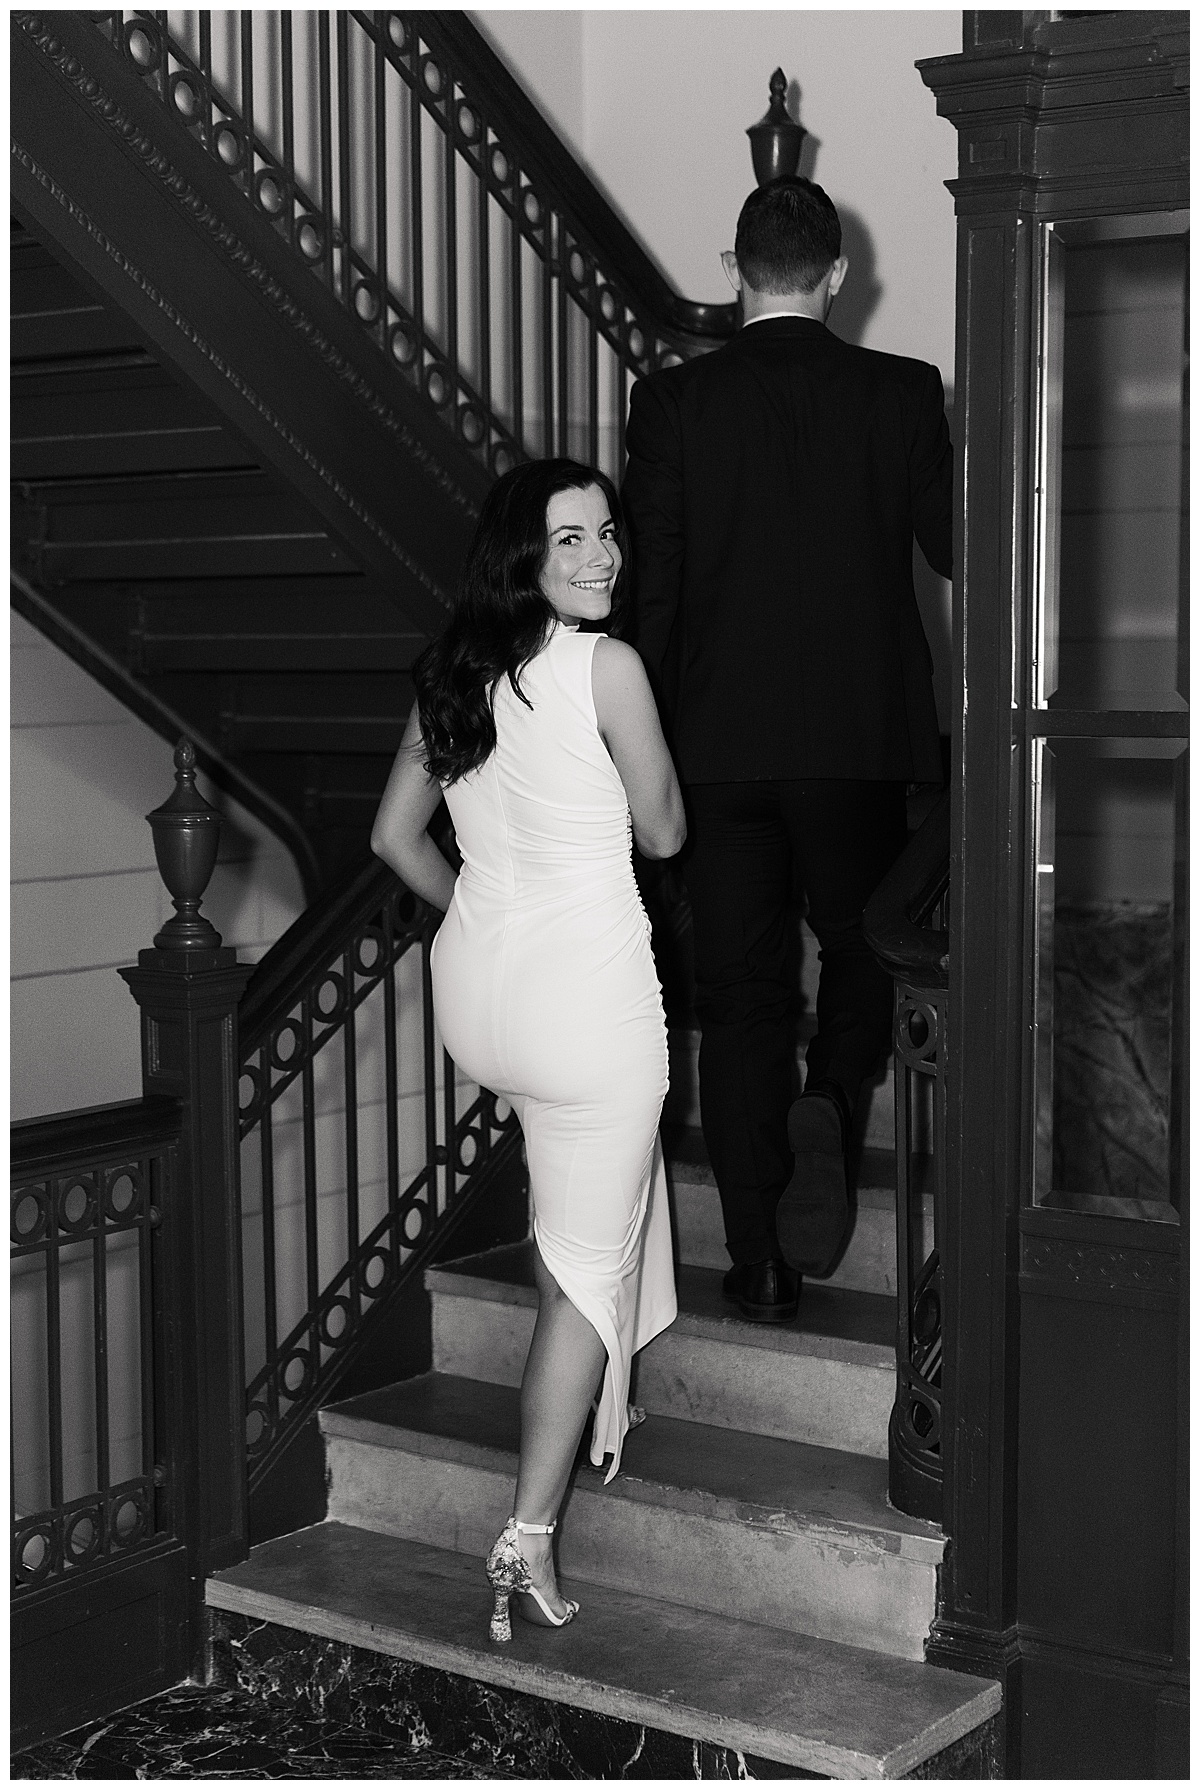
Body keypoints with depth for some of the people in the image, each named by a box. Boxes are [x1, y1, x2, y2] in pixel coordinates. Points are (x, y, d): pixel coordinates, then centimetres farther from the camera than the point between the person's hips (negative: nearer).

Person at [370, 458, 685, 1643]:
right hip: (586, 989, -7)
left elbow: (396, 836, 13)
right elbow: (663, 832, -4)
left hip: (473, 982, 7)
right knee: (587, 1265, 2)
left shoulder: (451, 672, 6)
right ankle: (527, 1542, 2)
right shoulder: (608, 668, -14)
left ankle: (600, 1404, 40)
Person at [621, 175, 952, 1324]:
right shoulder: (901, 394, -2)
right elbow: (961, 551, 3)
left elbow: (649, 585, -3)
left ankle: (759, 1263, 10)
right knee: (867, 947, 19)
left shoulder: (674, 401, -2)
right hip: (861, 738, 0)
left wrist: (649, 739, 6)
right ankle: (827, 1099, -10)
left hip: (716, 743, 1)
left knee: (738, 995, 8)